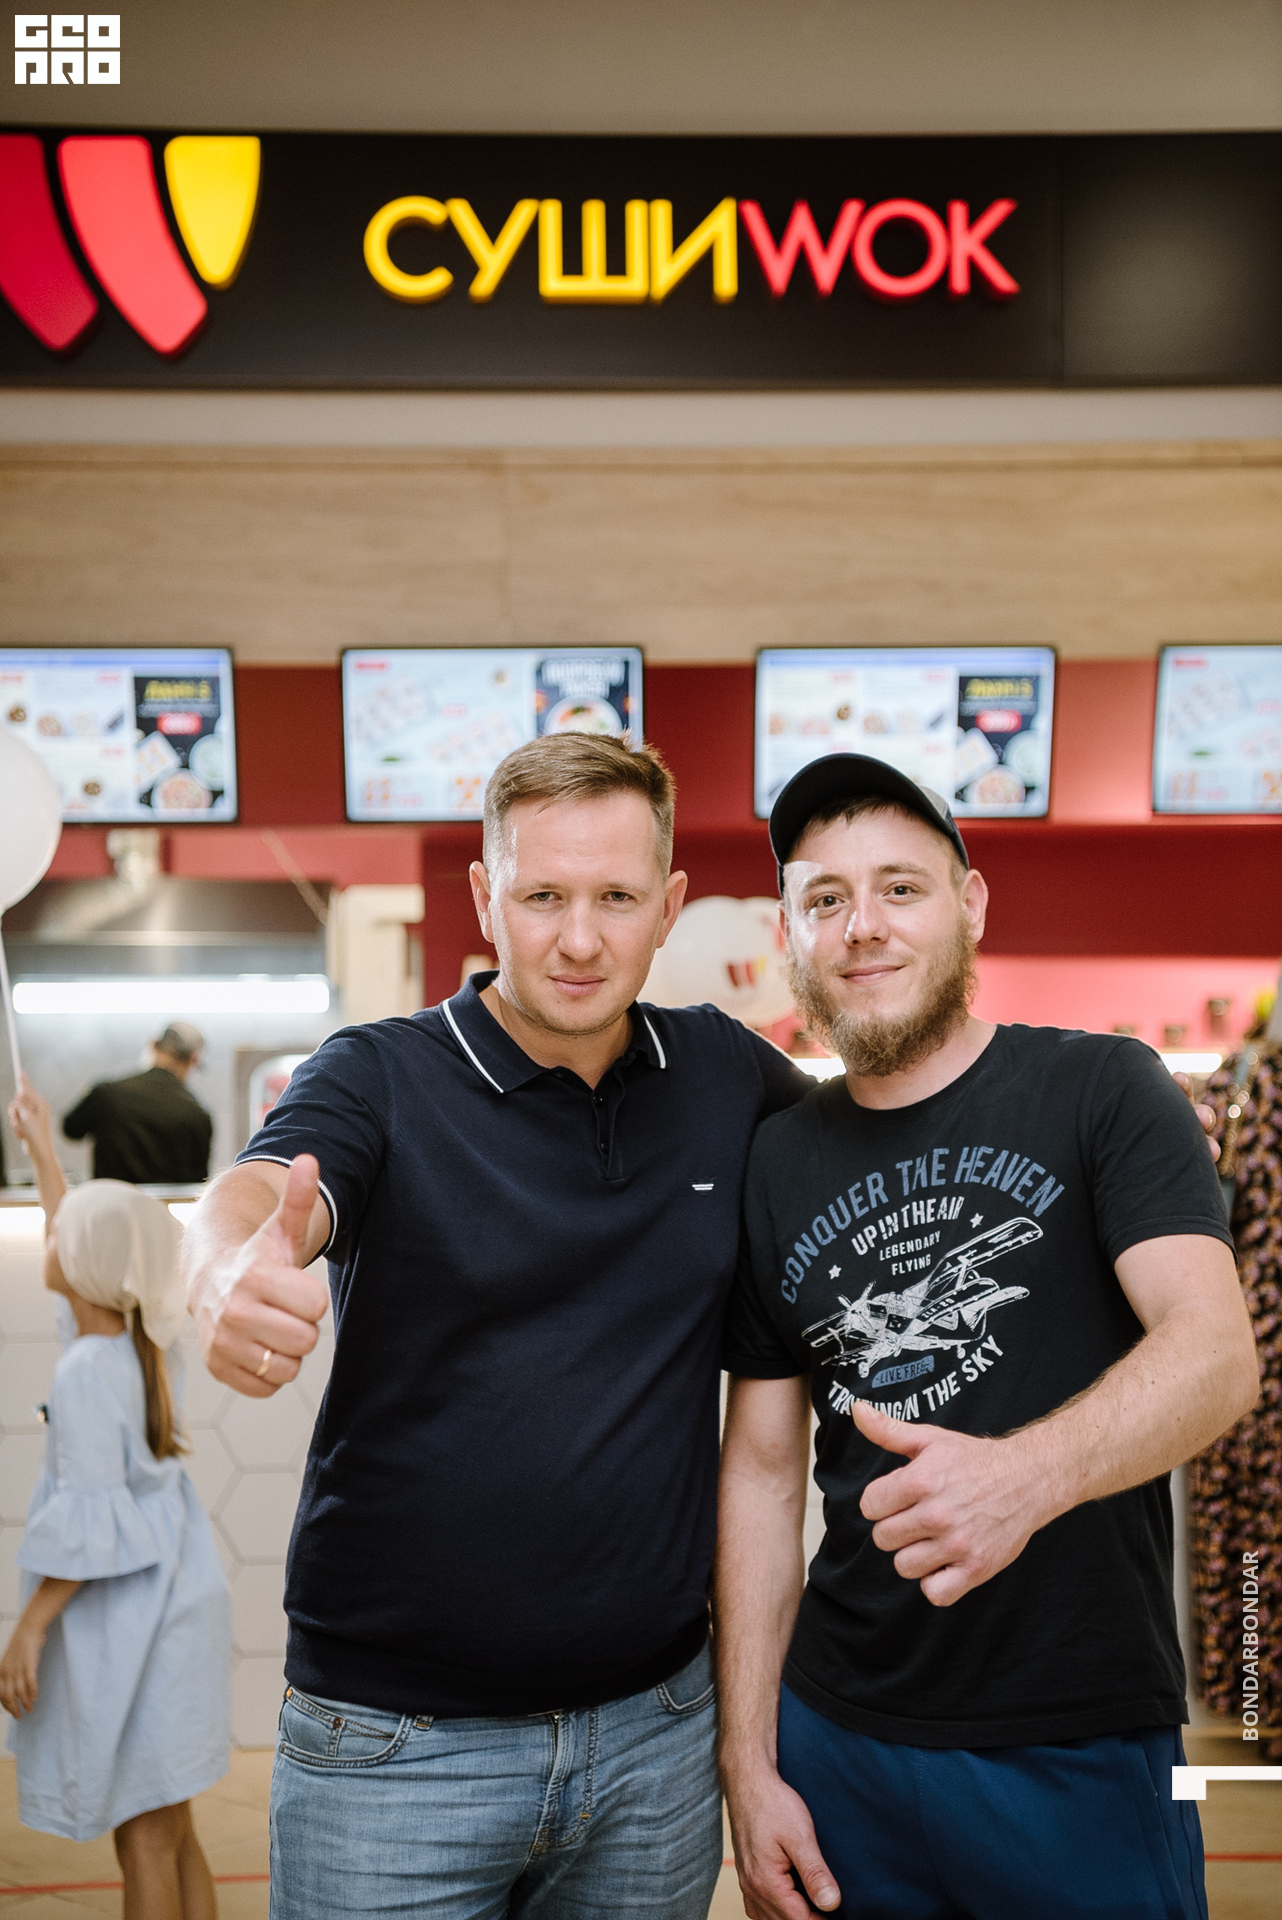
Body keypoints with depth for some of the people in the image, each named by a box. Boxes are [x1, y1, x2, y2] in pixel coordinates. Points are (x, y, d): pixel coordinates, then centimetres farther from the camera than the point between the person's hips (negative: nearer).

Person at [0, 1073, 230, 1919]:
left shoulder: (85, 1371, -19)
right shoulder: (140, 1342, 5)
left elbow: (88, 1524, -21)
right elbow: (88, 1244, 22)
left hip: (129, 1625, -9)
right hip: (174, 1605, 9)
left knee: (144, 1841, 2)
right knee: (173, 1833, 18)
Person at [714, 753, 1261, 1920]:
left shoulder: (1100, 1091, -5)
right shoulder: (776, 1167, 4)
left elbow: (1219, 1353, -18)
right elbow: (762, 1471, 6)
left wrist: (1024, 1477, -36)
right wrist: (749, 1770, 2)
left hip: (1085, 1748, -3)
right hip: (839, 1737, 3)